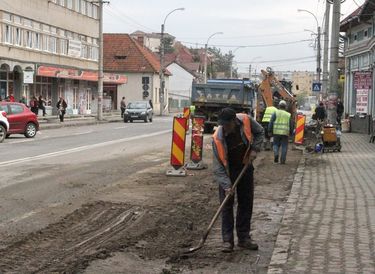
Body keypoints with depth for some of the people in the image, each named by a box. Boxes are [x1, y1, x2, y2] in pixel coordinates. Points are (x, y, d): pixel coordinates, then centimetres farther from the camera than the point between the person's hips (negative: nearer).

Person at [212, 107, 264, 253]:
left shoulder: (246, 120, -22)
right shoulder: (217, 138, -29)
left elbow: (259, 132, 1)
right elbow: (218, 165, -24)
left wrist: (254, 149, -12)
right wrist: (226, 185, -30)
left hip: (245, 166, 3)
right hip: (227, 171, -3)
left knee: (246, 203, 8)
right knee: (226, 204, -5)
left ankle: (244, 237, 18)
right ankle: (227, 240, 2)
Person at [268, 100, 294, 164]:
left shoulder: (275, 113, 4)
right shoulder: (288, 115, 10)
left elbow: (271, 122, -2)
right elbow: (291, 125, 15)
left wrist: (269, 130, 3)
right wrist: (291, 133, 24)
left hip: (276, 132, 0)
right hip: (285, 133, 1)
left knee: (276, 144, 13)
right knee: (284, 146, 6)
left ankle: (276, 154, -12)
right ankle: (282, 160, 3)